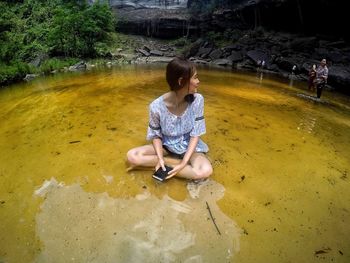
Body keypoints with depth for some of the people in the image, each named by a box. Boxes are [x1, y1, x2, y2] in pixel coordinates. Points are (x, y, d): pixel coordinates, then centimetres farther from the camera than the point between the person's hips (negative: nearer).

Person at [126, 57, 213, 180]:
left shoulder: (197, 100, -18)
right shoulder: (157, 106, -21)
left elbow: (195, 134, -15)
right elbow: (155, 135, -7)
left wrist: (184, 163, -24)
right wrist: (160, 158, -24)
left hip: (189, 146, 0)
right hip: (166, 145, 1)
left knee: (205, 171, -30)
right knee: (132, 156, -19)